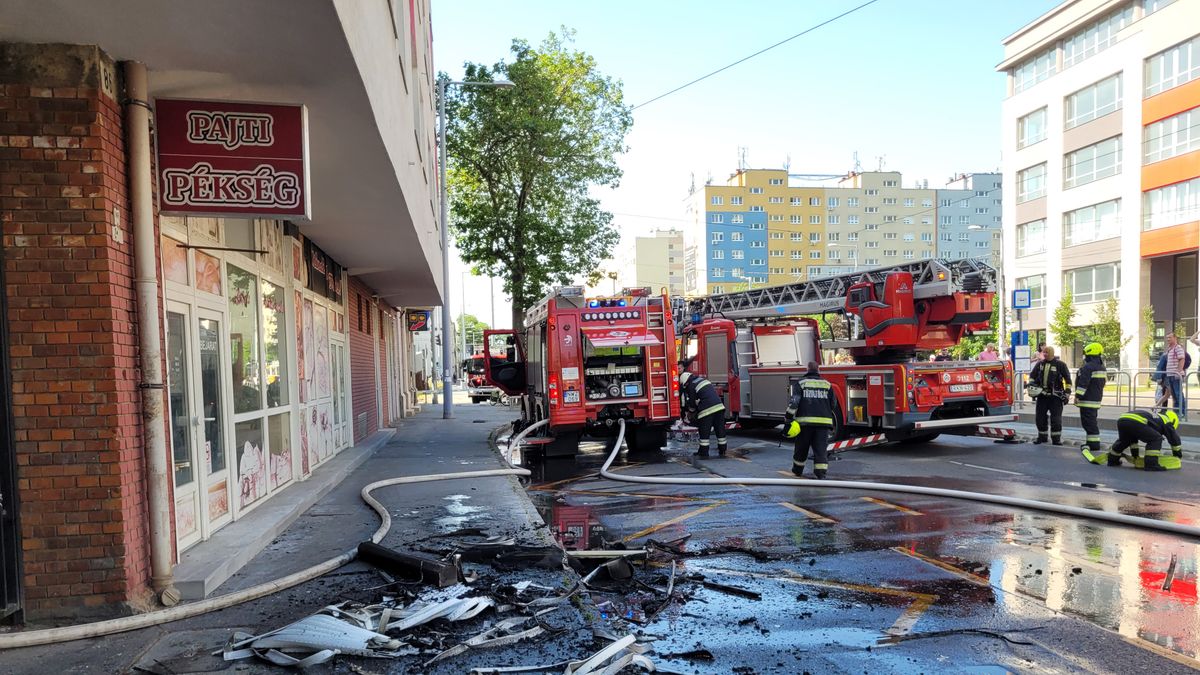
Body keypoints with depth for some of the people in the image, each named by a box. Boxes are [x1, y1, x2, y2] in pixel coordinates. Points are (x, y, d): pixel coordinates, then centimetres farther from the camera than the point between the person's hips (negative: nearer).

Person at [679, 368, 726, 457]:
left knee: (704, 432, 2)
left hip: (707, 409, -7)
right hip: (719, 406, 7)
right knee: (720, 429, 12)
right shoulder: (702, 379, 22)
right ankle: (722, 450, 17)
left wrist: (691, 410, 26)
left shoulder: (691, 386, -2)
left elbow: (692, 403, 3)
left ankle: (703, 452, 6)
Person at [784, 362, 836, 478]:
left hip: (805, 421, -1)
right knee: (821, 449, 1)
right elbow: (833, 405, 13)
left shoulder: (800, 383, 1)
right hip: (823, 422, 1)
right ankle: (821, 474, -8)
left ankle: (797, 470, 29)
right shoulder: (827, 384, 9)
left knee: (801, 448, 13)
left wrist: (788, 419, -9)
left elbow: (794, 402, -10)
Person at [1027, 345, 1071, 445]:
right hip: (1041, 395, 4)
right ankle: (1042, 436, 20)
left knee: (1056, 418, -3)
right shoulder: (1040, 364, 9)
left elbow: (1068, 379, 0)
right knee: (1039, 417, 7)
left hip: (1055, 396, -4)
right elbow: (1032, 375, 19)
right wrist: (1031, 384, 3)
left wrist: (1067, 393, -4)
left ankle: (1056, 438, 6)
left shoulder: (1060, 365, -2)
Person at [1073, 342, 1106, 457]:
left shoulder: (1088, 367, -17)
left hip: (1087, 400, -10)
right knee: (1093, 422, 16)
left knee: (1089, 423, -7)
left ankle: (1093, 444, -8)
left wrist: (1077, 396, -15)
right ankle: (1093, 443, 21)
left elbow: (1083, 384, -20)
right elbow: (1102, 383, 21)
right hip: (1097, 400, 10)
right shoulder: (1102, 368, 14)